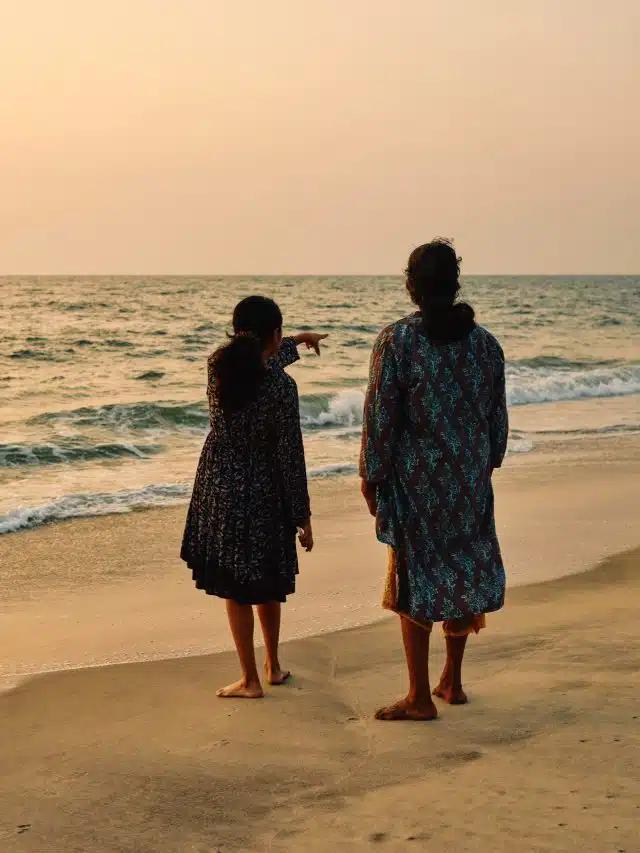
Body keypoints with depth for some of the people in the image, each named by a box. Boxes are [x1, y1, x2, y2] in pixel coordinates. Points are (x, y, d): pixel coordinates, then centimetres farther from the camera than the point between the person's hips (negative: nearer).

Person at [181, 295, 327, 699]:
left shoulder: (218, 364, -6)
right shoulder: (282, 387, -20)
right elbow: (290, 456, -16)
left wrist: (298, 342, 34)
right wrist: (302, 516, -6)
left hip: (218, 488, 3)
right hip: (263, 493, -2)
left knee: (235, 587, 9)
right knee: (268, 582, 18)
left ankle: (250, 679, 12)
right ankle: (273, 666, 33)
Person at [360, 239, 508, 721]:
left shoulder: (397, 341, -12)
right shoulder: (484, 341, 3)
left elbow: (381, 415, -11)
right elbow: (498, 415, 9)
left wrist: (370, 475, -2)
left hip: (415, 478, -4)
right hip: (471, 480, 5)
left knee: (415, 576, 3)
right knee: (464, 570, 15)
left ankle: (420, 697, 8)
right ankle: (453, 682, 27)